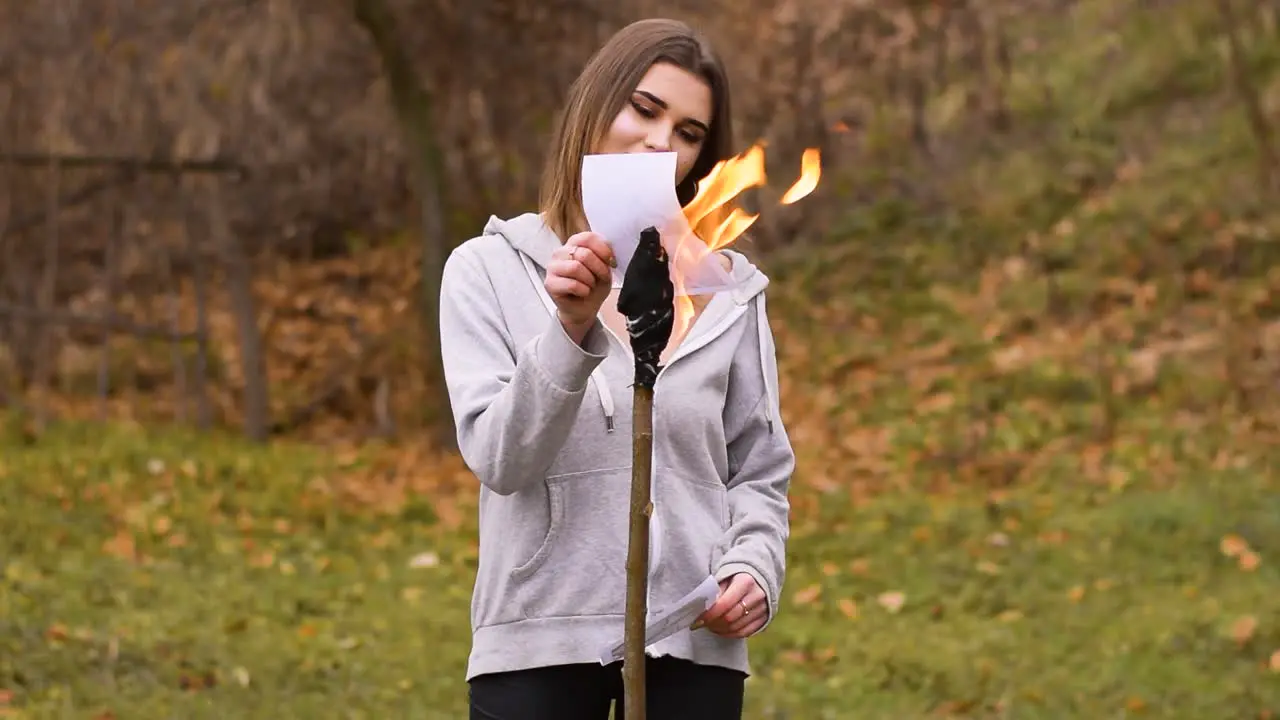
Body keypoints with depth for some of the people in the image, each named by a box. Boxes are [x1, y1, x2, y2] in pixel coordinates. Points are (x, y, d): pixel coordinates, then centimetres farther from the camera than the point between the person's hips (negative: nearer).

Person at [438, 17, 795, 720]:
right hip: (538, 638, -1)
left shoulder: (727, 290, 7)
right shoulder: (489, 269, 2)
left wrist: (754, 567, -8)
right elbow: (499, 457, -9)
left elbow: (759, 472, 11)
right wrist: (569, 329, -22)